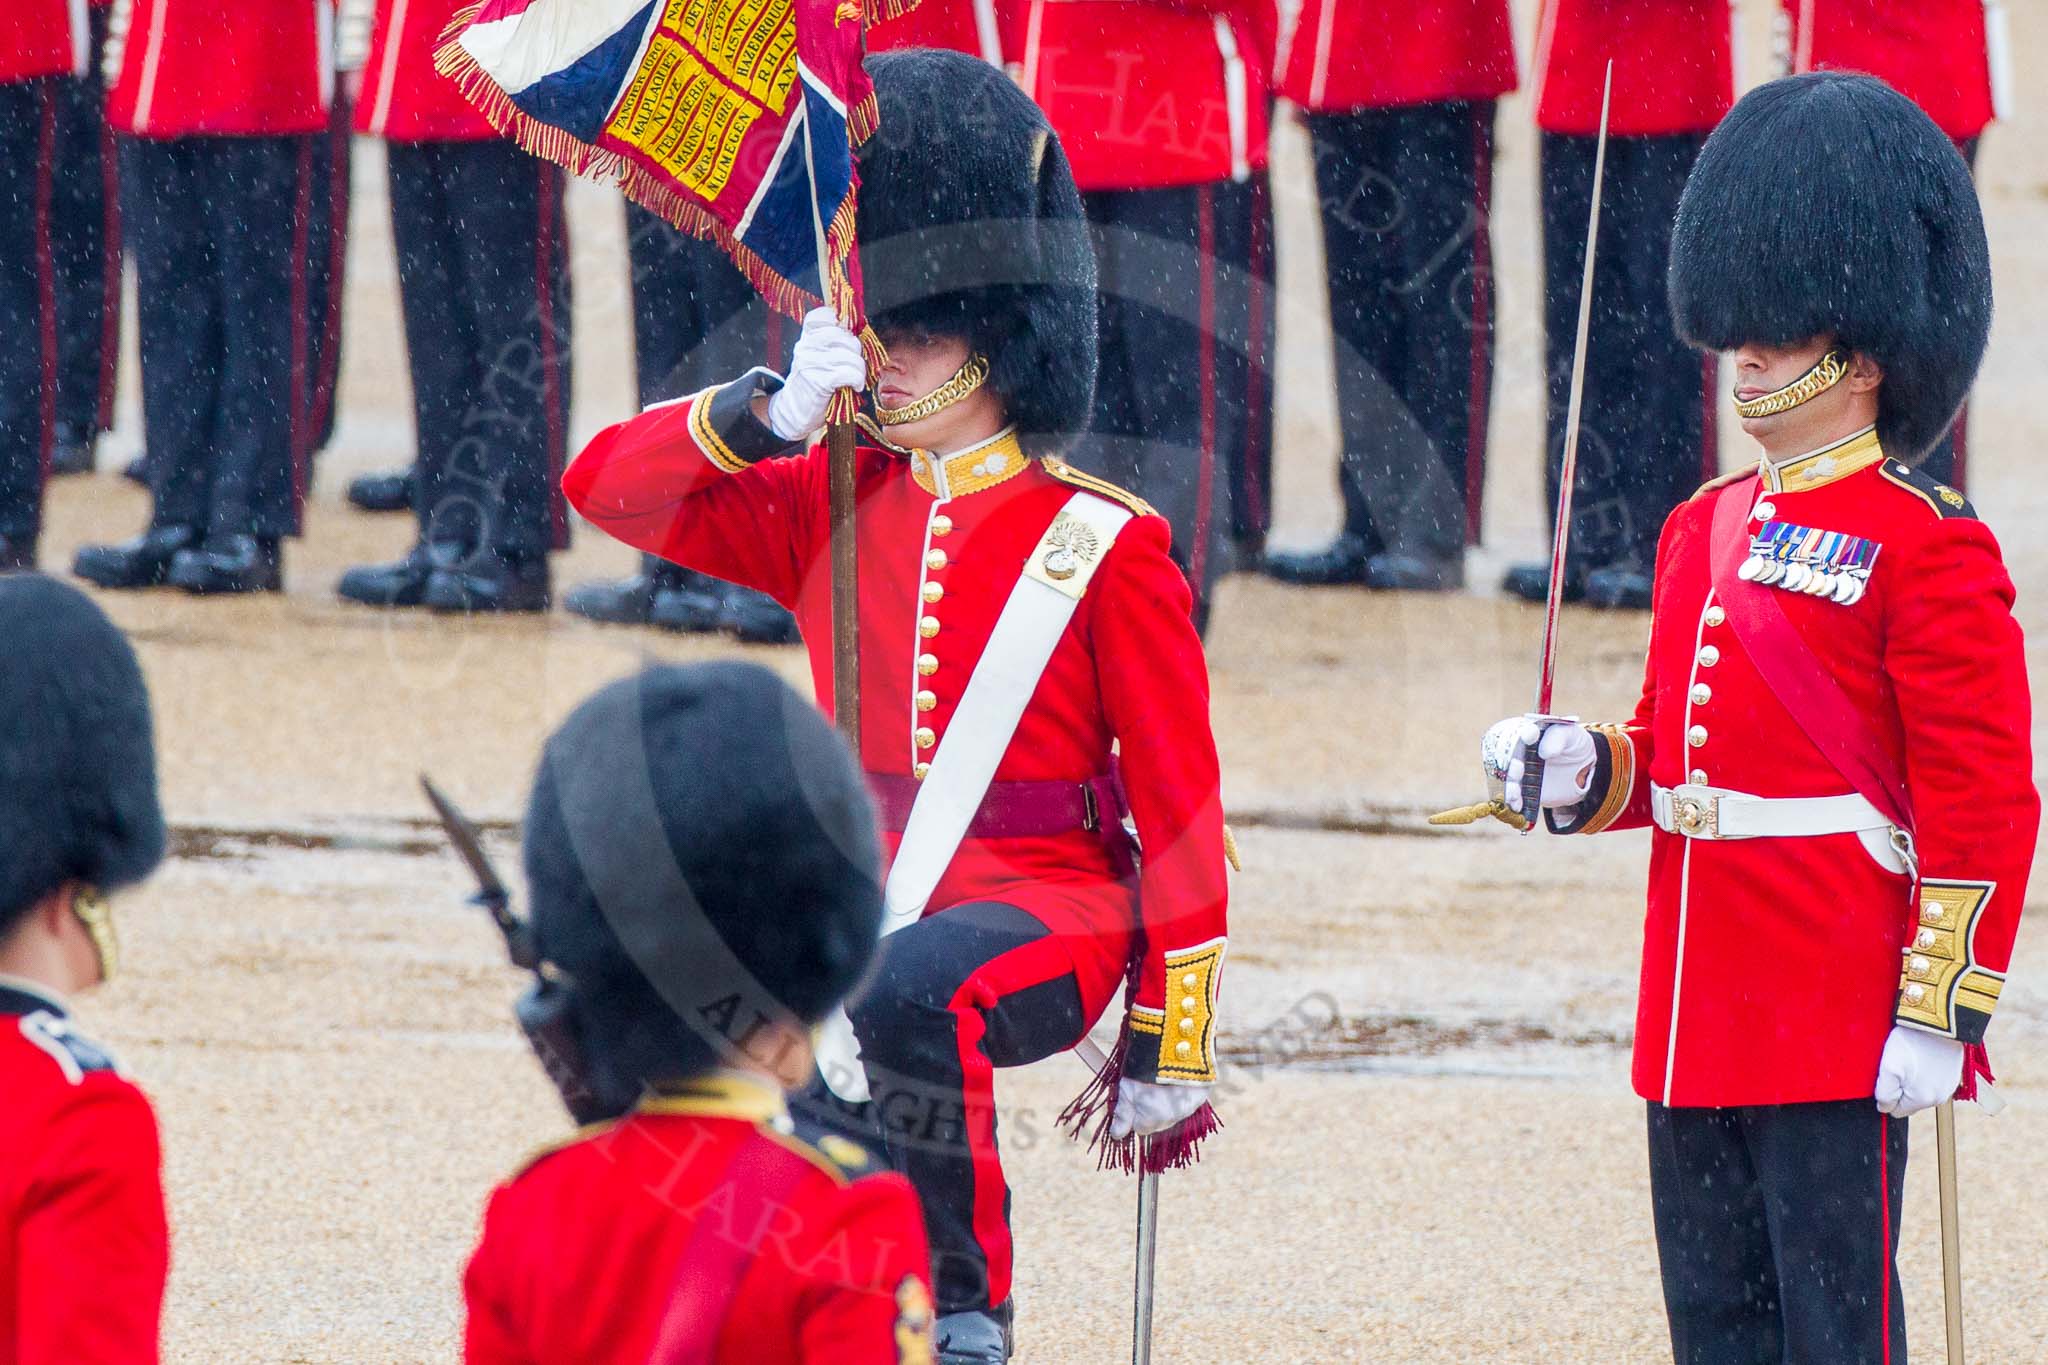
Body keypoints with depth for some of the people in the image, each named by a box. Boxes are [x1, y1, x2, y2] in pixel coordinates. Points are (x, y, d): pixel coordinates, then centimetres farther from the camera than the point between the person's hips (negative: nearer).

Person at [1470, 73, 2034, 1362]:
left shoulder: (1925, 546, -9)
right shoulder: (1706, 531, 15)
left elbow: (1985, 805, -12)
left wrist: (1940, 1015, -16)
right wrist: (1584, 771, 1)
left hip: (1838, 1031, -8)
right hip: (1698, 1027, 8)